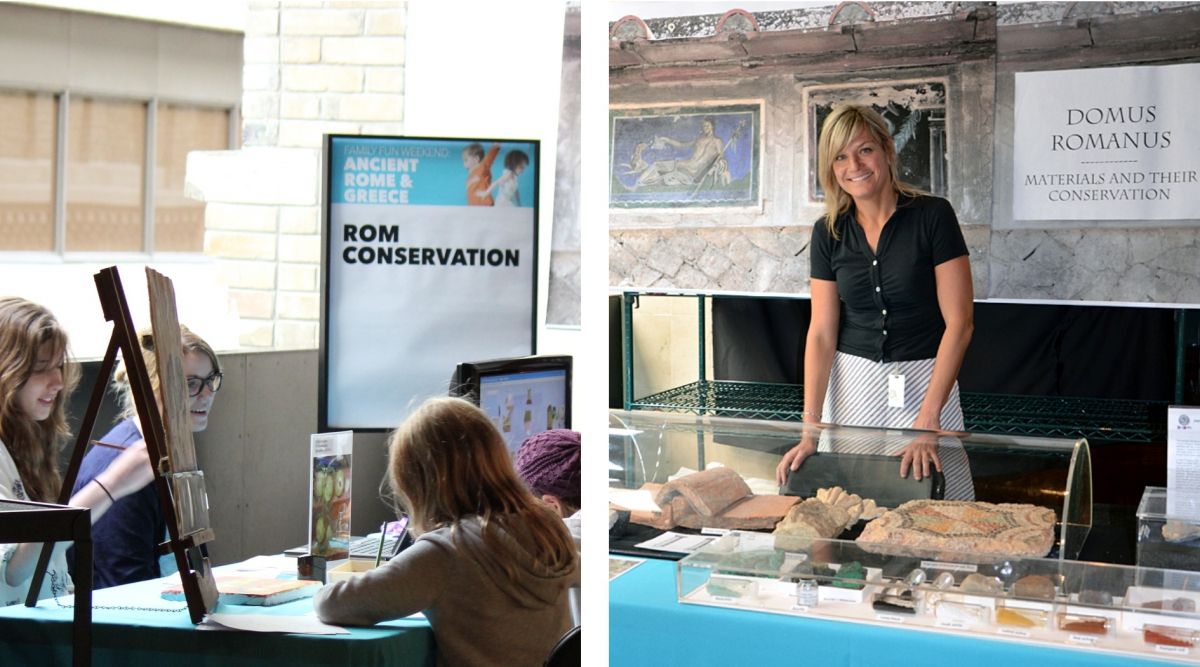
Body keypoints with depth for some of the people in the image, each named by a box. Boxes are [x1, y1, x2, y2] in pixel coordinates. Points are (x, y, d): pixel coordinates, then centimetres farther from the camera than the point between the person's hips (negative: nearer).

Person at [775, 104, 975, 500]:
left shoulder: (932, 216, -8)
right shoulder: (829, 232, 2)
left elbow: (959, 323, -11)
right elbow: (822, 332, 0)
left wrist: (928, 419, -18)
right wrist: (810, 429, -8)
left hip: (924, 380, -3)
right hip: (851, 381, 3)